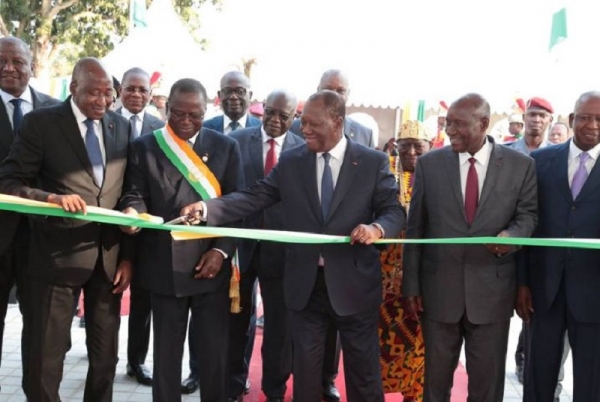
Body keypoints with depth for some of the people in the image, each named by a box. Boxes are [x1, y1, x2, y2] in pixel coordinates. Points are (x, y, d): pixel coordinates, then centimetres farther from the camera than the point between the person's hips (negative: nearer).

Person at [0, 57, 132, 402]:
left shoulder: (122, 126, 8)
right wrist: (53, 197, -27)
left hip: (109, 254, 4)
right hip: (60, 253, -4)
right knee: (47, 355, 5)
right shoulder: (42, 122, -4)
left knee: (106, 355, 14)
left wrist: (128, 255, 4)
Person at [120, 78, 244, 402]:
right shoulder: (144, 146, 6)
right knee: (166, 351, 9)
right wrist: (132, 211, -23)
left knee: (215, 351, 5)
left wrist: (221, 251, -9)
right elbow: (136, 194, 2)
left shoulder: (225, 147, 7)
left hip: (211, 264, 0)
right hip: (165, 266, 0)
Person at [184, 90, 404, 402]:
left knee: (363, 368, 13)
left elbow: (394, 211, -7)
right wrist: (207, 208, -19)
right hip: (304, 283, 2)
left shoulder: (374, 162, -4)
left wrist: (377, 228, -30)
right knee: (305, 367, 16)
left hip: (353, 283, -2)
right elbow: (254, 198, -4)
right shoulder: (290, 162, 2)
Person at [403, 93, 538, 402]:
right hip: (438, 287, 1)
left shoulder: (521, 165, -1)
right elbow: (415, 228, 2)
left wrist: (512, 235, -19)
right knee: (436, 375, 15)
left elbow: (528, 214, 5)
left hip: (492, 289, 0)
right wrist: (411, 284, 0)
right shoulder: (429, 164, 0)